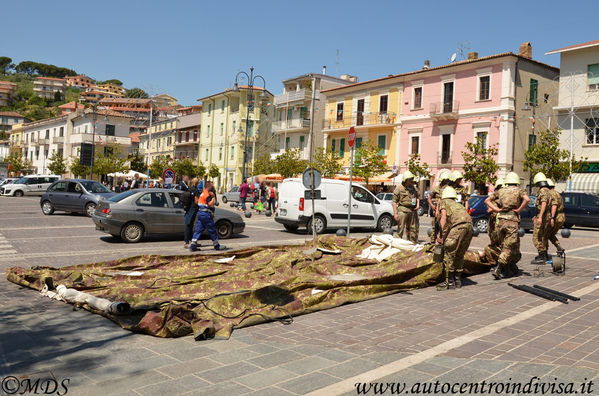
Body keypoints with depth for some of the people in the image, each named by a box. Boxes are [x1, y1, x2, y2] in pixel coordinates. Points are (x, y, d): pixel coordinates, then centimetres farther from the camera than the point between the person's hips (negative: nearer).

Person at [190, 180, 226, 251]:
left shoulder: (202, 193, 15)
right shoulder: (207, 195, -16)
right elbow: (211, 205, -24)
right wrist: (213, 197, -12)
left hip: (200, 213, 9)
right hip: (206, 214, -9)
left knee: (198, 230, 8)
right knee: (212, 230, 2)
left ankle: (192, 245, 3)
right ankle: (217, 246, 12)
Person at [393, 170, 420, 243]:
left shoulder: (413, 188, 12)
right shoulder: (399, 188, -6)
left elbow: (417, 197, 28)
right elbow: (394, 201, -6)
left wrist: (418, 204, 7)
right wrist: (395, 213, -12)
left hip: (413, 210, 6)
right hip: (403, 210, -6)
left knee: (414, 229, 11)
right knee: (400, 228, -6)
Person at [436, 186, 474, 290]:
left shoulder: (443, 202, 21)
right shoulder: (458, 204, 39)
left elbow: (444, 217, 3)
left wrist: (441, 236, 0)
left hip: (458, 225, -6)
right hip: (469, 225, 7)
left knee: (449, 254, 3)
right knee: (459, 255, 19)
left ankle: (449, 282, 5)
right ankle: (458, 280, 24)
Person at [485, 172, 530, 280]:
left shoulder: (501, 191, 14)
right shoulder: (519, 191, 3)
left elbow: (487, 200, 11)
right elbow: (527, 199, -17)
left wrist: (497, 209, 6)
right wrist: (519, 210, -7)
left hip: (501, 221, 4)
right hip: (512, 221, -4)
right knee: (508, 247, -4)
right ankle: (497, 270, -13)